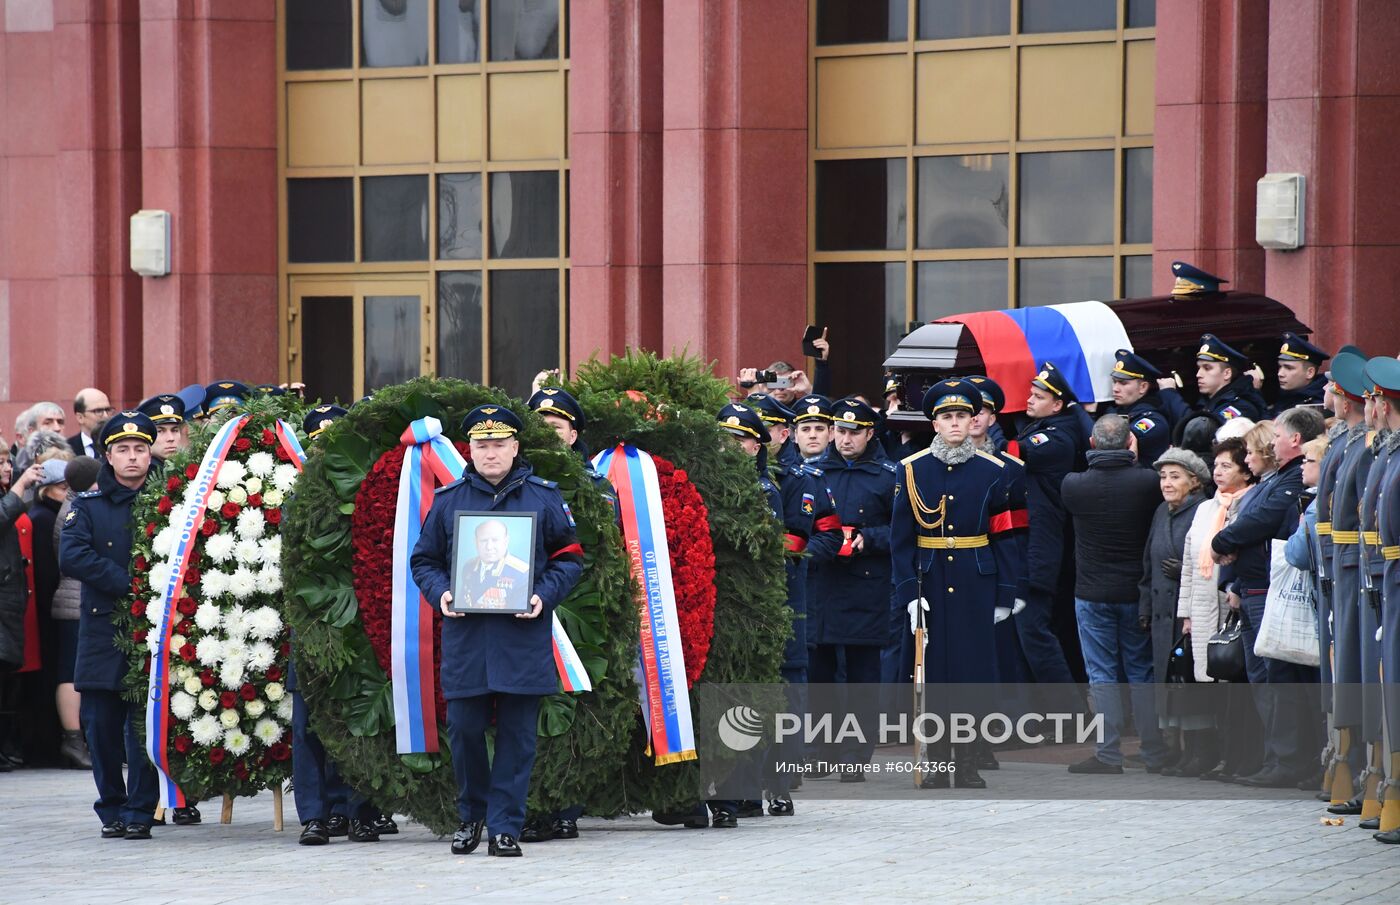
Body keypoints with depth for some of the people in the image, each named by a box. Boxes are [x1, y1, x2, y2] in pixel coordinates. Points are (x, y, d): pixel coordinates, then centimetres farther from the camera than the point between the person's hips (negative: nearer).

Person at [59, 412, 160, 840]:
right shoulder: (88, 505, 7)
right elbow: (72, 555, -7)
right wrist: (128, 585, -14)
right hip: (103, 631, 1)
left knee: (145, 721, -5)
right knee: (101, 723, 1)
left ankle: (140, 812, 0)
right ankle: (111, 809, 12)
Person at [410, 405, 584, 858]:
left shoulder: (543, 497, 6)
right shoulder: (449, 499, 8)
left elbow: (569, 558, 8)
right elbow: (424, 560, 14)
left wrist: (545, 596, -8)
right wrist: (440, 593, -6)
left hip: (524, 634, -1)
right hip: (465, 635, 1)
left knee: (517, 732, 0)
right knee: (464, 729, 2)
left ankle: (505, 827, 6)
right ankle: (471, 814, 23)